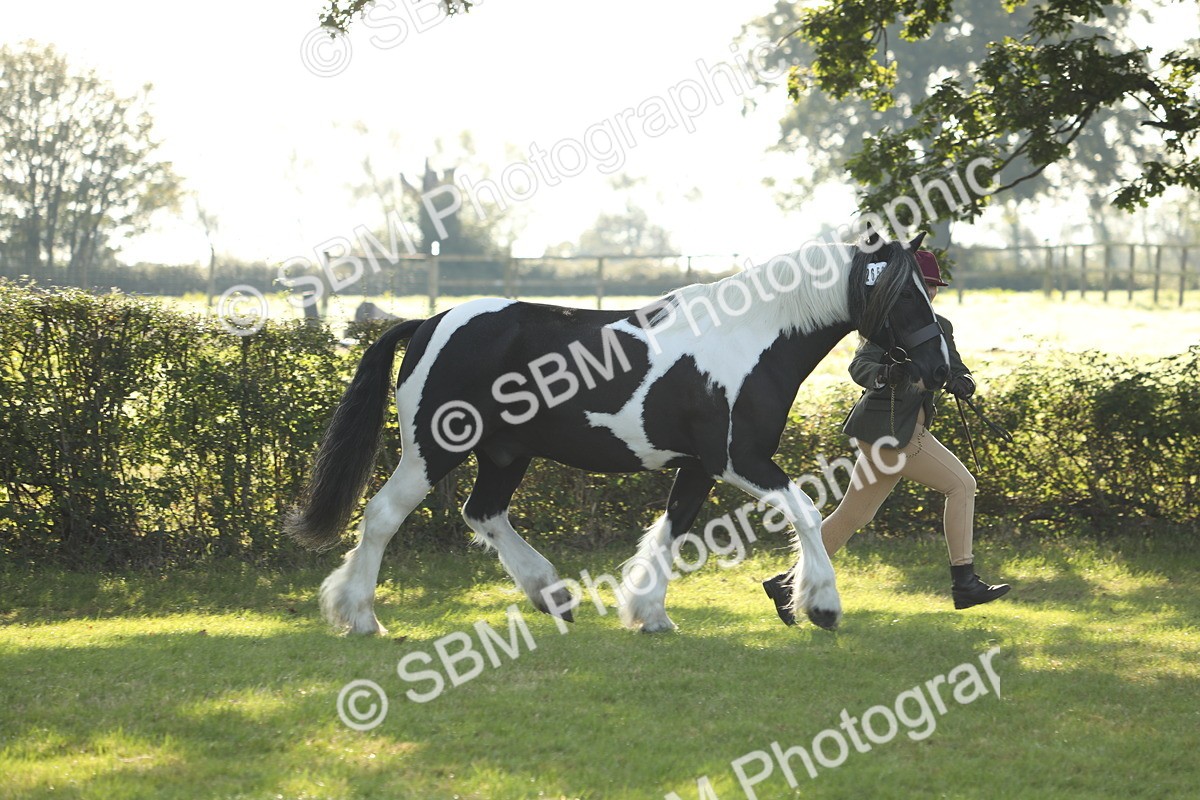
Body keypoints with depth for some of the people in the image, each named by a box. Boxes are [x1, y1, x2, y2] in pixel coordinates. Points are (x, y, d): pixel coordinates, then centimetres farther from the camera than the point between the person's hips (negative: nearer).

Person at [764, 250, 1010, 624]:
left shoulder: (940, 327, 15)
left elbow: (955, 372, 10)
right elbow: (859, 367, -20)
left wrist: (962, 383, -14)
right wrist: (886, 374, -42)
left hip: (907, 428, 9)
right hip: (889, 427, -9)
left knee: (852, 515, 13)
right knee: (961, 484, -12)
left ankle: (789, 583, 20)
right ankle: (964, 582, -11)